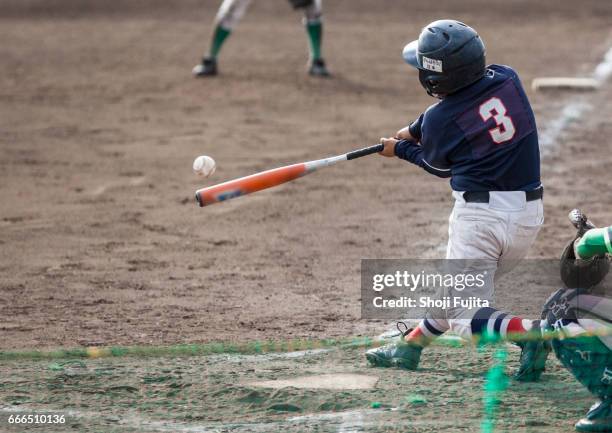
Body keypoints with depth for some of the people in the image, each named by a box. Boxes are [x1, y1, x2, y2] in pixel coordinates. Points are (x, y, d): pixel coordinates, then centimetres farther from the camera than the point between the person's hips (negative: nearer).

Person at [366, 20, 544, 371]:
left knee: (463, 315, -1)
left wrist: (401, 149, 27)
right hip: (530, 213, 7)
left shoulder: (439, 120, -13)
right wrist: (415, 130, 26)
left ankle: (536, 332, -22)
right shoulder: (507, 79, 0)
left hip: (481, 214, -7)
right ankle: (409, 348, 38)